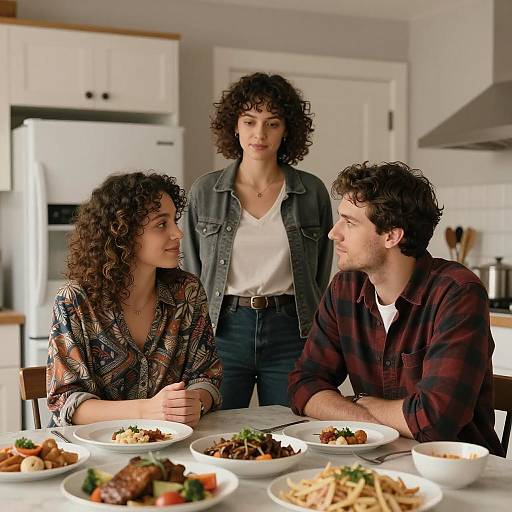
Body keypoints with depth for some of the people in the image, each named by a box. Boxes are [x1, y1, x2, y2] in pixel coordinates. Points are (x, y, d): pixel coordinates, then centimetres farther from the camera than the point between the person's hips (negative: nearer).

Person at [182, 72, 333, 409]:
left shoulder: (312, 192, 2)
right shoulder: (205, 192, 4)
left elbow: (321, 277, 8)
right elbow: (193, 272, 9)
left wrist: (316, 339, 5)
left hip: (290, 333, 0)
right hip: (224, 331, 0)